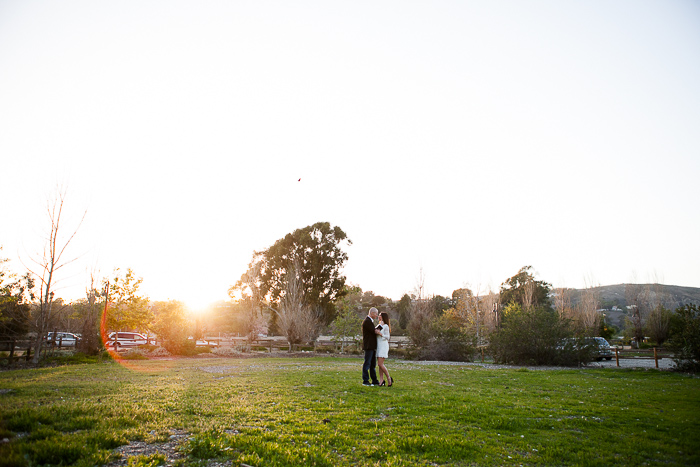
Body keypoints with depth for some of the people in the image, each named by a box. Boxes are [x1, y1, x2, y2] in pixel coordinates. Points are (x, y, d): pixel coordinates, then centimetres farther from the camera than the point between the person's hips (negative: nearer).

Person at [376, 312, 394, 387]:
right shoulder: (379, 326, 15)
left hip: (383, 346, -8)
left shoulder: (386, 326, -9)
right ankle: (381, 380, 5)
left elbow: (387, 337, -11)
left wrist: (381, 334, -22)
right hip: (379, 346, 8)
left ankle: (389, 378, -1)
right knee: (380, 364, 4)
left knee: (380, 364, -13)